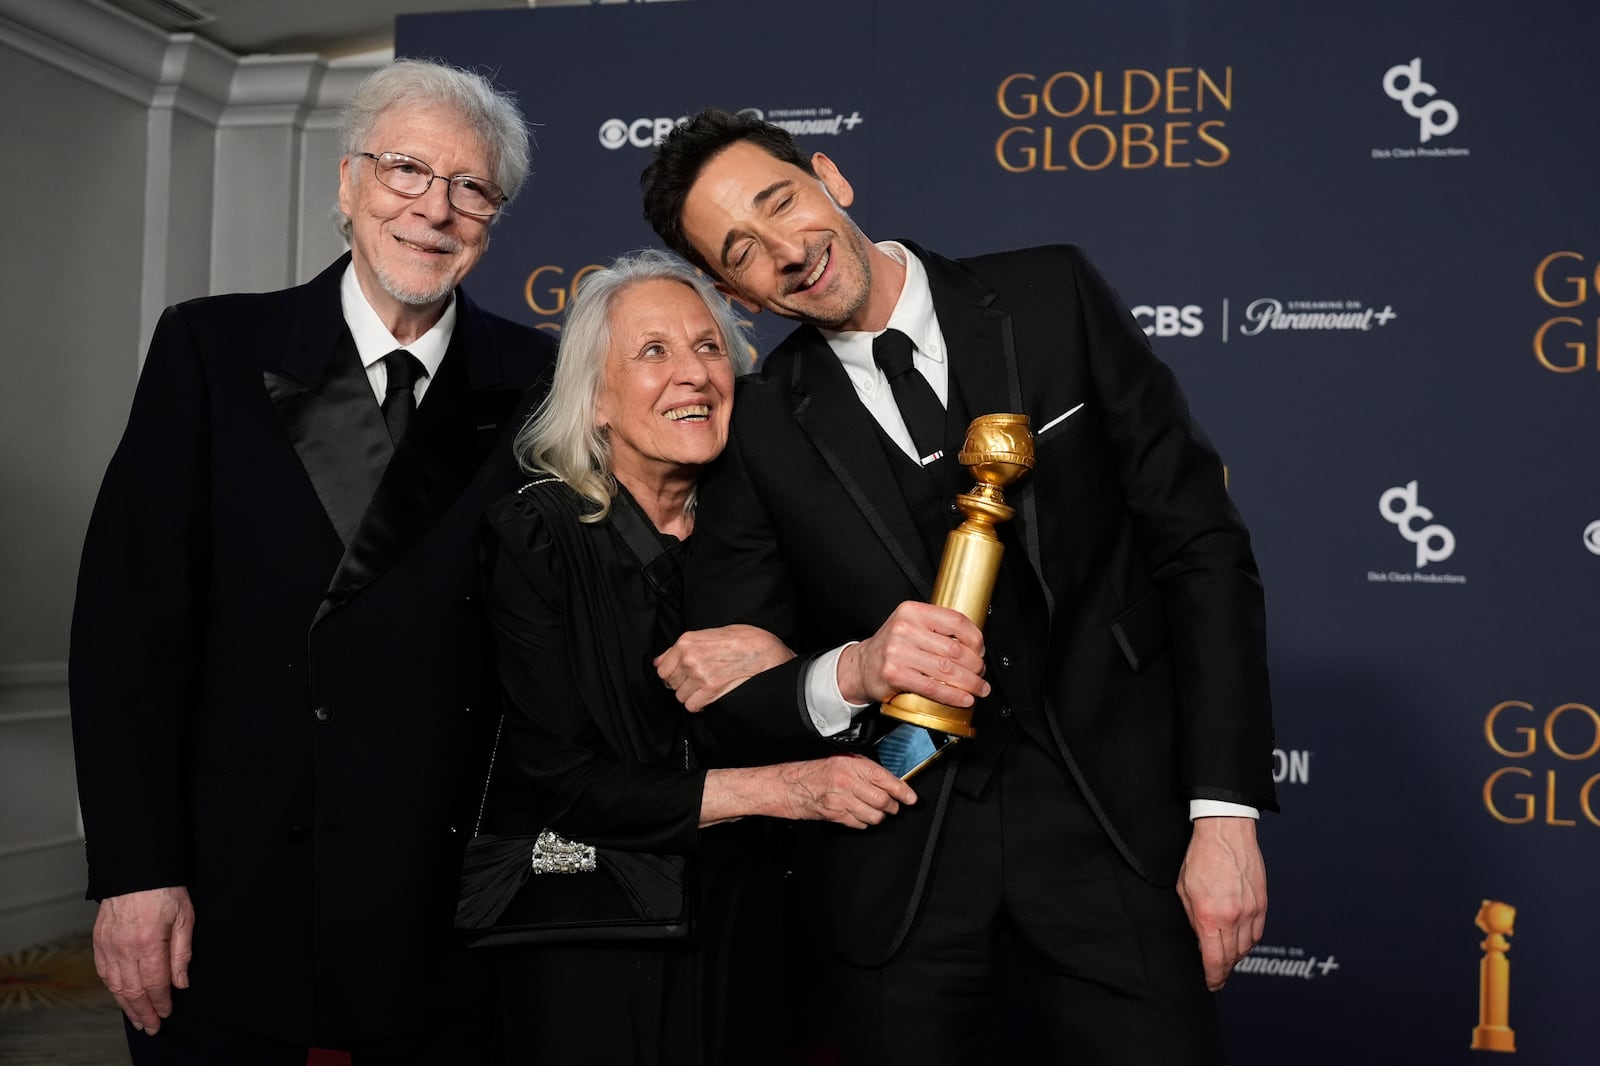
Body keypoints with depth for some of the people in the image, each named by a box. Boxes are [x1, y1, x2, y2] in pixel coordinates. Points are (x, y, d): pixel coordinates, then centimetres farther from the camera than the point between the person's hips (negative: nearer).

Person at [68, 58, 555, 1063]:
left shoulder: (533, 381, 0)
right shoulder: (212, 347, -2)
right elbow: (129, 613, -6)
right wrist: (135, 870, -10)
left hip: (441, 900, 1)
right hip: (227, 893, 0)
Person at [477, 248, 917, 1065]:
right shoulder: (536, 537, -15)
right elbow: (558, 783, -19)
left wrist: (773, 660, -23)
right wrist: (777, 788, -24)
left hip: (736, 934, 4)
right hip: (584, 942, -4)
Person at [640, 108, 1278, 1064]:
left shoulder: (1054, 298, -1)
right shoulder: (759, 431, 0)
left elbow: (1200, 542, -2)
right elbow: (724, 680, 1)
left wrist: (1226, 808, -9)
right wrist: (851, 673, -21)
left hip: (1116, 820, 0)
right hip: (901, 866, 1)